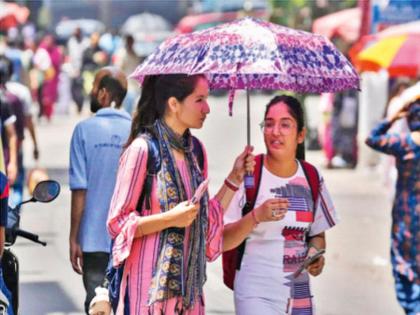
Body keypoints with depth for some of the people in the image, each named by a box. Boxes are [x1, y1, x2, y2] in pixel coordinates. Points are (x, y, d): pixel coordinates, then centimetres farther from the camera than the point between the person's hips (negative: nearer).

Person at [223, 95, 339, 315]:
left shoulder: (312, 178, 5)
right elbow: (222, 242, -11)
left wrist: (316, 253, -3)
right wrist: (256, 216, -25)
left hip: (299, 294, 5)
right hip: (256, 294, -5)